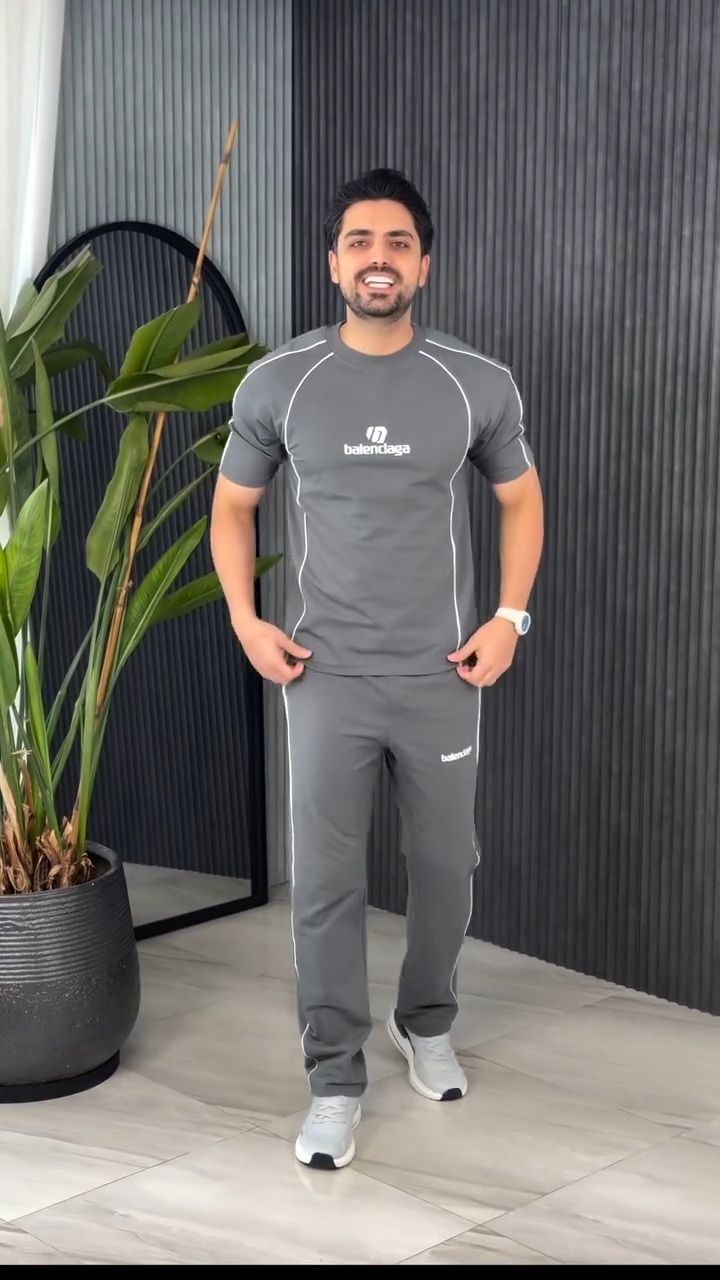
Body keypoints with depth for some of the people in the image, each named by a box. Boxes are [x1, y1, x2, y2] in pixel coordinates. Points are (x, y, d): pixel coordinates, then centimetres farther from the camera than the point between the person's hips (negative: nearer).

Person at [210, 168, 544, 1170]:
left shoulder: (480, 385, -3)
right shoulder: (276, 384, -4)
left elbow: (521, 498, 10)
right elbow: (232, 505, 9)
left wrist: (510, 617, 0)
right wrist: (245, 620, -2)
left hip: (444, 676, 1)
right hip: (325, 676, -1)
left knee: (445, 865, 13)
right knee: (325, 881, 1)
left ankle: (427, 1024, 38)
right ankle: (335, 1078, 16)